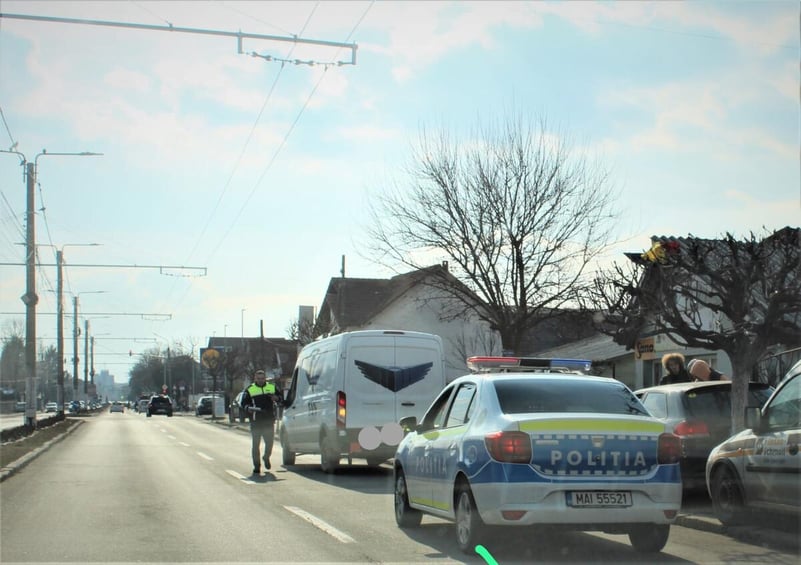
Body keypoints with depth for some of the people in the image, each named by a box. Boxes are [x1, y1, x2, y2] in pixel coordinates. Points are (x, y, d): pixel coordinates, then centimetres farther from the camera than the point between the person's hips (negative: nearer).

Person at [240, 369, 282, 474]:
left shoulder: (272, 387, 11)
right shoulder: (250, 390, 5)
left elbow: (280, 397, 18)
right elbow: (244, 403, 3)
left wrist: (276, 398, -5)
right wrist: (248, 408, -19)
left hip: (269, 421, 2)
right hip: (255, 421, -2)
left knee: (270, 442, 5)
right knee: (255, 444, -1)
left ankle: (266, 458, 33)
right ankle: (256, 466, 7)